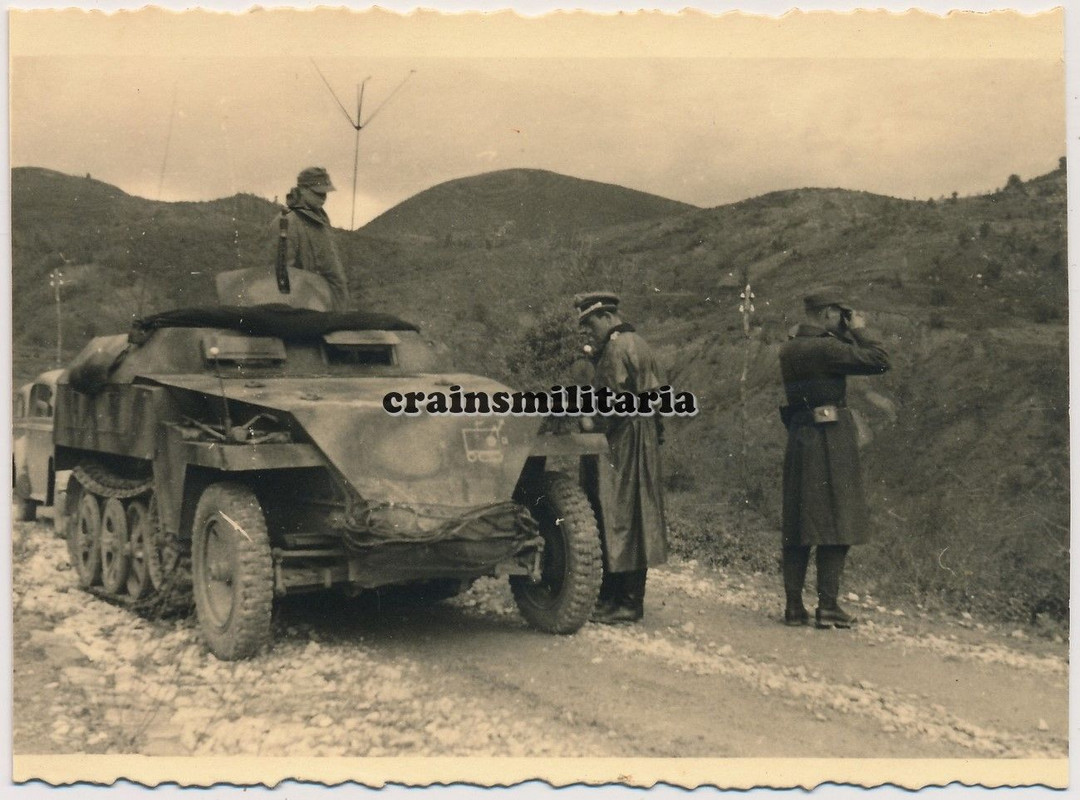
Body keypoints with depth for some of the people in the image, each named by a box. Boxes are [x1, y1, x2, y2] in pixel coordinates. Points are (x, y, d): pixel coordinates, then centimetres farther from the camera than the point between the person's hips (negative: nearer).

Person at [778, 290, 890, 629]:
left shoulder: (789, 349, 13)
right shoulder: (825, 347, -13)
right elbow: (879, 361, -13)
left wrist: (846, 335, 17)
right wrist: (859, 331, 0)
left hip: (798, 436, 8)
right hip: (831, 438, -8)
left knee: (798, 525, 9)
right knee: (835, 524, -2)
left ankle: (794, 606, 11)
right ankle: (827, 607, -1)